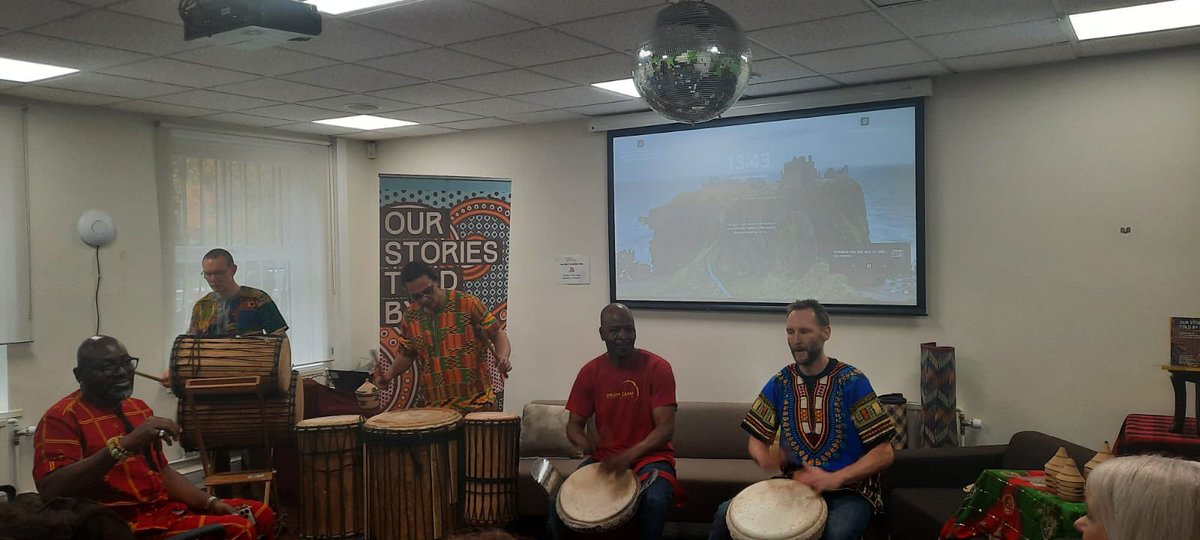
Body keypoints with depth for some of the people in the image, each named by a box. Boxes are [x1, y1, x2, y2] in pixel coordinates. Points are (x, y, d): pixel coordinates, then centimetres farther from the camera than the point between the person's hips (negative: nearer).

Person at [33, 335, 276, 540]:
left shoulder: (139, 408, 15)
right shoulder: (62, 418, -10)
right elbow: (51, 490, -25)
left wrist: (211, 503, 4)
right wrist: (124, 444, -33)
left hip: (166, 507, 8)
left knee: (261, 514, 6)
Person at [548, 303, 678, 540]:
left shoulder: (657, 368, -12)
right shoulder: (589, 372, -2)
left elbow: (666, 428, -16)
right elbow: (574, 425, 2)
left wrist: (630, 455, -31)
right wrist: (584, 442, -23)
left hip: (650, 455, -3)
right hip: (604, 456, 3)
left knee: (655, 500, -34)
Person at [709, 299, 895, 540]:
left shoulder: (852, 381, -10)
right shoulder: (781, 382, 2)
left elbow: (884, 453, -11)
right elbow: (757, 440, 8)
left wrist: (834, 479, -24)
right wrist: (767, 460, -16)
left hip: (848, 488, -3)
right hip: (795, 483, 4)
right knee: (727, 513, -16)